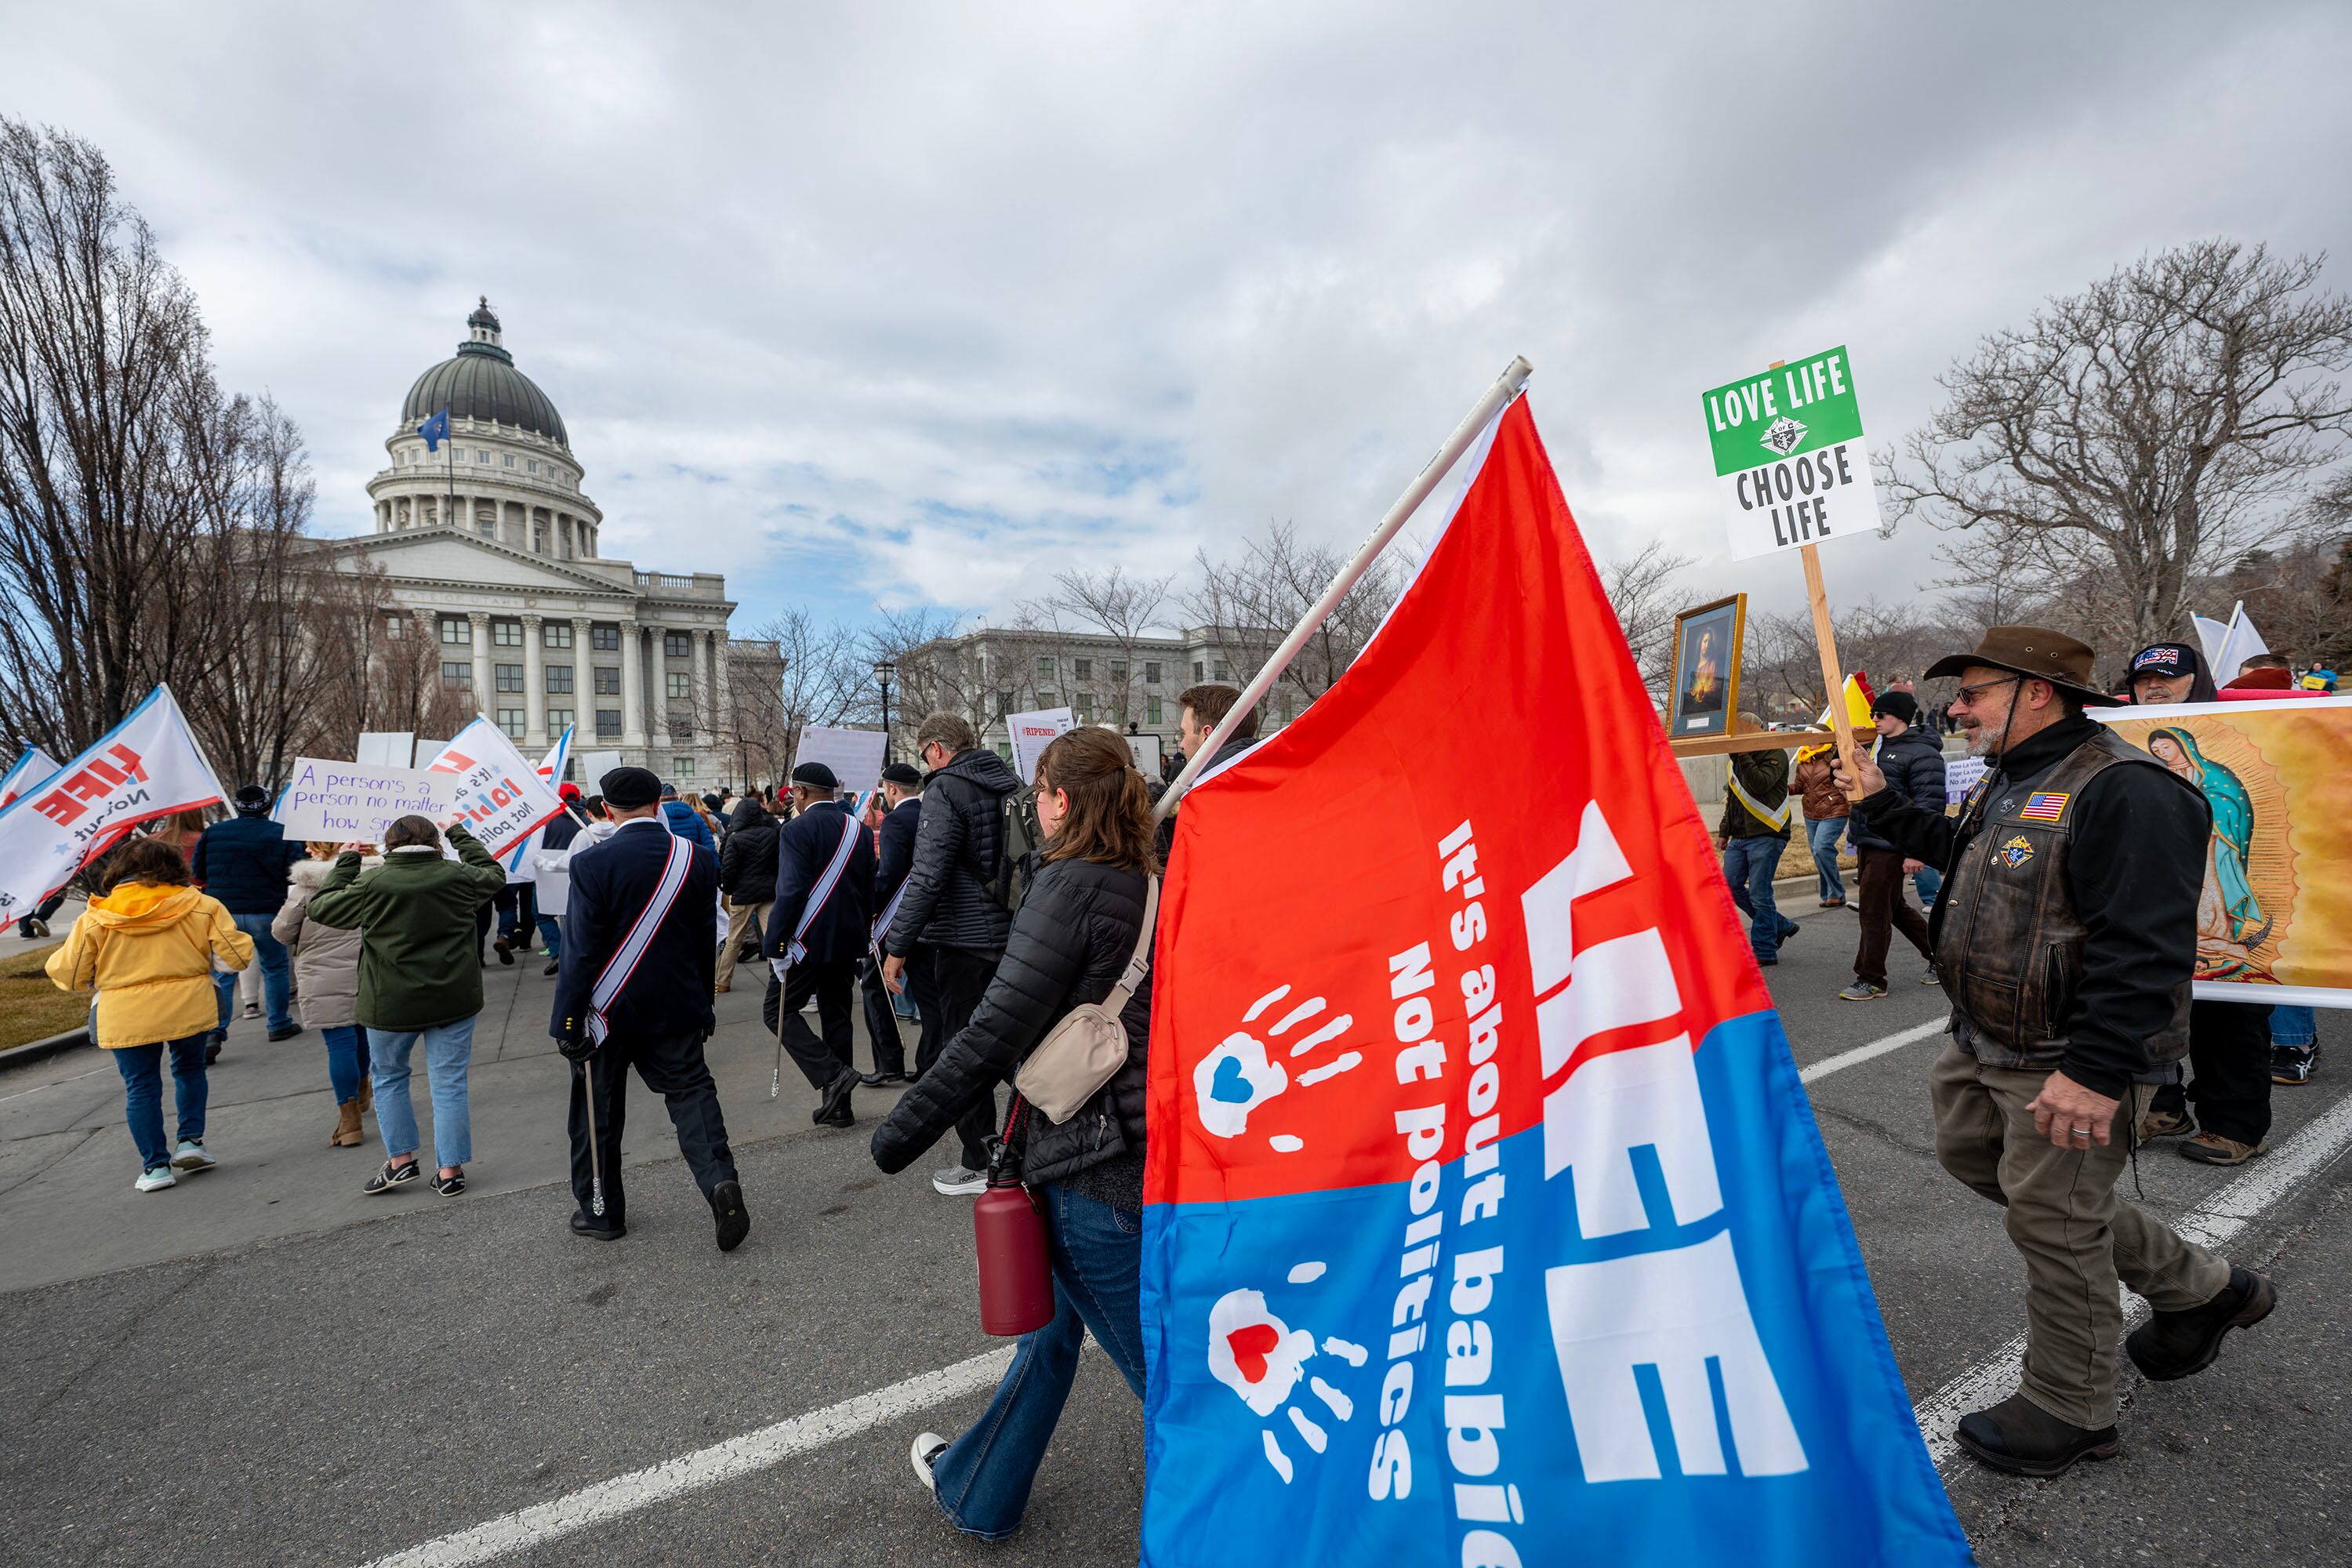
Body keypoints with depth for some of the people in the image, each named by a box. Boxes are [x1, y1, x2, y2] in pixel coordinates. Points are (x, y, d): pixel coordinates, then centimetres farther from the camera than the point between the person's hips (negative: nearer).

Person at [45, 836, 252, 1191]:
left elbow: (68, 975, 4)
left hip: (126, 1020, 0)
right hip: (189, 1009, 0)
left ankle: (156, 1165, 13)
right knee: (189, 1069, 22)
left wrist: (58, 958, 26)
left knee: (141, 1087, 10)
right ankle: (190, 1140, 16)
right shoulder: (200, 906, -3)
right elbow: (236, 955, -4)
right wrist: (236, 934, 17)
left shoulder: (95, 918, -2)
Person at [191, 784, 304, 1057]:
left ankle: (213, 1033, -3)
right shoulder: (283, 834, -6)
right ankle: (279, 1024, 20)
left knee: (222, 976, 6)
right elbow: (296, 873, -9)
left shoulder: (212, 832, 3)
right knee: (274, 968, 13)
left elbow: (198, 873, 9)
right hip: (266, 913, -2)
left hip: (223, 914, 2)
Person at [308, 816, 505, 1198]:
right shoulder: (458, 876, -4)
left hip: (392, 1004, -1)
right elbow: (494, 875, 17)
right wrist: (461, 836, 26)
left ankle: (400, 1160, 23)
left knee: (388, 1076, 21)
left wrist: (345, 862, 15)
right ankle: (450, 1170, 11)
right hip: (454, 1000, 1)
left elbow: (321, 907, 5)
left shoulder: (373, 884, -10)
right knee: (449, 1083, 6)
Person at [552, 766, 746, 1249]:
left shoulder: (592, 862, -15)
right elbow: (706, 942, 4)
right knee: (690, 1091, 8)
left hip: (607, 1010, -2)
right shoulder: (697, 859, -4)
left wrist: (568, 1021, -7)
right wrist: (702, 1005, 13)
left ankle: (600, 1211, 27)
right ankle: (719, 1180, -11)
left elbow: (580, 949, -14)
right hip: (675, 1009, 2)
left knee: (598, 1110, 13)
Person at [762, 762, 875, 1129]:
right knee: (837, 1016, 13)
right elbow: (869, 889, 13)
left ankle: (831, 1074, -7)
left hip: (809, 941, -7)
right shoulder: (859, 830, 9)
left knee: (779, 1009, 6)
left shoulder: (798, 830, -12)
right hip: (849, 942, 7)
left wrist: (774, 944, -15)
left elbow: (791, 892, -19)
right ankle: (838, 1106, 18)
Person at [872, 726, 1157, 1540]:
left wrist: (902, 1129, -10)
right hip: (1154, 1147, 9)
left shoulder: (1072, 884, -18)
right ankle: (977, 1489, 47)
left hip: (1091, 1162, -9)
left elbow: (997, 1032, -20)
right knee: (1053, 1320, 25)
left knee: (1156, 1359, 9)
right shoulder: (1153, 886, 6)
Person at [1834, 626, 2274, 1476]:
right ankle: (2198, 1288, 37)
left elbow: (2145, 949, -27)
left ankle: (2069, 1410, 25)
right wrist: (1882, 804, 24)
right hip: (1987, 1048, 10)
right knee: (1970, 1154, 21)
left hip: (2069, 1061, -10)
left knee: (2050, 1218, 3)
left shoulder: (2123, 792, -21)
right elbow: (1956, 849, 30)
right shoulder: (2008, 779, 10)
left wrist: (2096, 1071, -30)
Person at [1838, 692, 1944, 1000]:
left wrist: (1916, 852, -21)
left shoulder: (1922, 753, -10)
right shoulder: (1876, 748, 18)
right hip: (1868, 845, 9)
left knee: (1875, 910, -5)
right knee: (1895, 907, 18)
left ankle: (1871, 980, 4)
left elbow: (1929, 806, -17)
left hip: (1891, 849, -9)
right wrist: (1857, 845, 24)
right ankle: (1939, 954, 34)